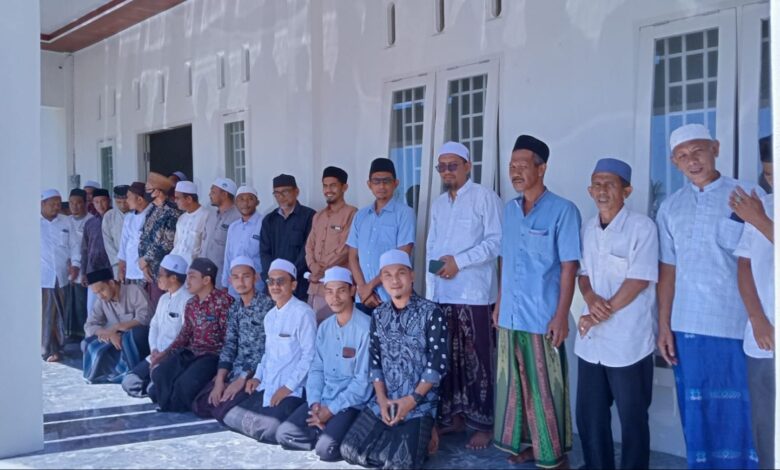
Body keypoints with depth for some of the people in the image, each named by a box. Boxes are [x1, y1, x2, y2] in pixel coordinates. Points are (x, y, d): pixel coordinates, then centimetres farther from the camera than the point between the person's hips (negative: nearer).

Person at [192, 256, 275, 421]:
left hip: (257, 373, -7)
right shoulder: (234, 309, 10)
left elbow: (266, 349, -17)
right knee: (200, 405, -2)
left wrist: (242, 379, -18)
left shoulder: (267, 305, -13)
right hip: (235, 370, 7)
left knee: (223, 410, -20)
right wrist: (219, 380, -6)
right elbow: (229, 344, 6)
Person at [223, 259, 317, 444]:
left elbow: (309, 356, -15)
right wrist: (257, 377, 9)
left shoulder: (302, 313, -13)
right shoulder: (270, 316, 15)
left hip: (293, 391, -8)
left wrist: (288, 387, -16)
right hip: (266, 388, 8)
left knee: (273, 429, -26)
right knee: (231, 414, -5)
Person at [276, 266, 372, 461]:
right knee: (284, 434, -10)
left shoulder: (365, 327, -13)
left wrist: (331, 410, -15)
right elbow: (316, 369, 11)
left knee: (326, 448, -26)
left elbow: (363, 380, -15)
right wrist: (314, 403, -7)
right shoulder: (324, 327, 10)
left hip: (352, 404, -7)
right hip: (323, 401, 7)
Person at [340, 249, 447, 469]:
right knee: (351, 450, -9)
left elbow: (438, 364, -10)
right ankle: (398, 441, 11)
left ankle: (419, 444, 10)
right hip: (384, 401, 5)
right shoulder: (378, 315, 10)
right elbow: (374, 361, 9)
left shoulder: (431, 312, -7)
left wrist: (411, 400, -15)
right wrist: (382, 399, -5)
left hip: (420, 403, -5)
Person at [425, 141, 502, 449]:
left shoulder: (485, 197, -2)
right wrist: (437, 264, 1)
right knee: (447, 358, 9)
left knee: (476, 360, -2)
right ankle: (452, 416, 19)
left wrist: (459, 261, -14)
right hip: (441, 293, 6)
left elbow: (496, 241, -10)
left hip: (474, 293, -6)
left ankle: (483, 424, 6)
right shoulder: (438, 204, 19)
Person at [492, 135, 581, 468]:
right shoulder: (509, 210, 11)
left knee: (546, 387, 1)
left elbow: (569, 266, -10)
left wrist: (561, 315, -14)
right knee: (515, 383, 12)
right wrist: (499, 302, 15)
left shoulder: (562, 210, -8)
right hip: (511, 316, 6)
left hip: (543, 317, -6)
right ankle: (523, 443, 26)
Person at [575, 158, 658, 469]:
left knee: (632, 417, 6)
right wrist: (590, 297, -8)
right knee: (588, 414, 13)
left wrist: (602, 314, -13)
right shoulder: (588, 229, 10)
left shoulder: (642, 226, -8)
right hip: (591, 339, 6)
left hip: (627, 341, -6)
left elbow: (639, 280, -13)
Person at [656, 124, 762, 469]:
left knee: (737, 414, 2)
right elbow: (668, 270, 10)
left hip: (738, 326, -3)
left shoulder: (748, 194, 0)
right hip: (687, 326, 3)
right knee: (697, 414, 9)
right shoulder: (670, 207, 10)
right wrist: (664, 325, 7)